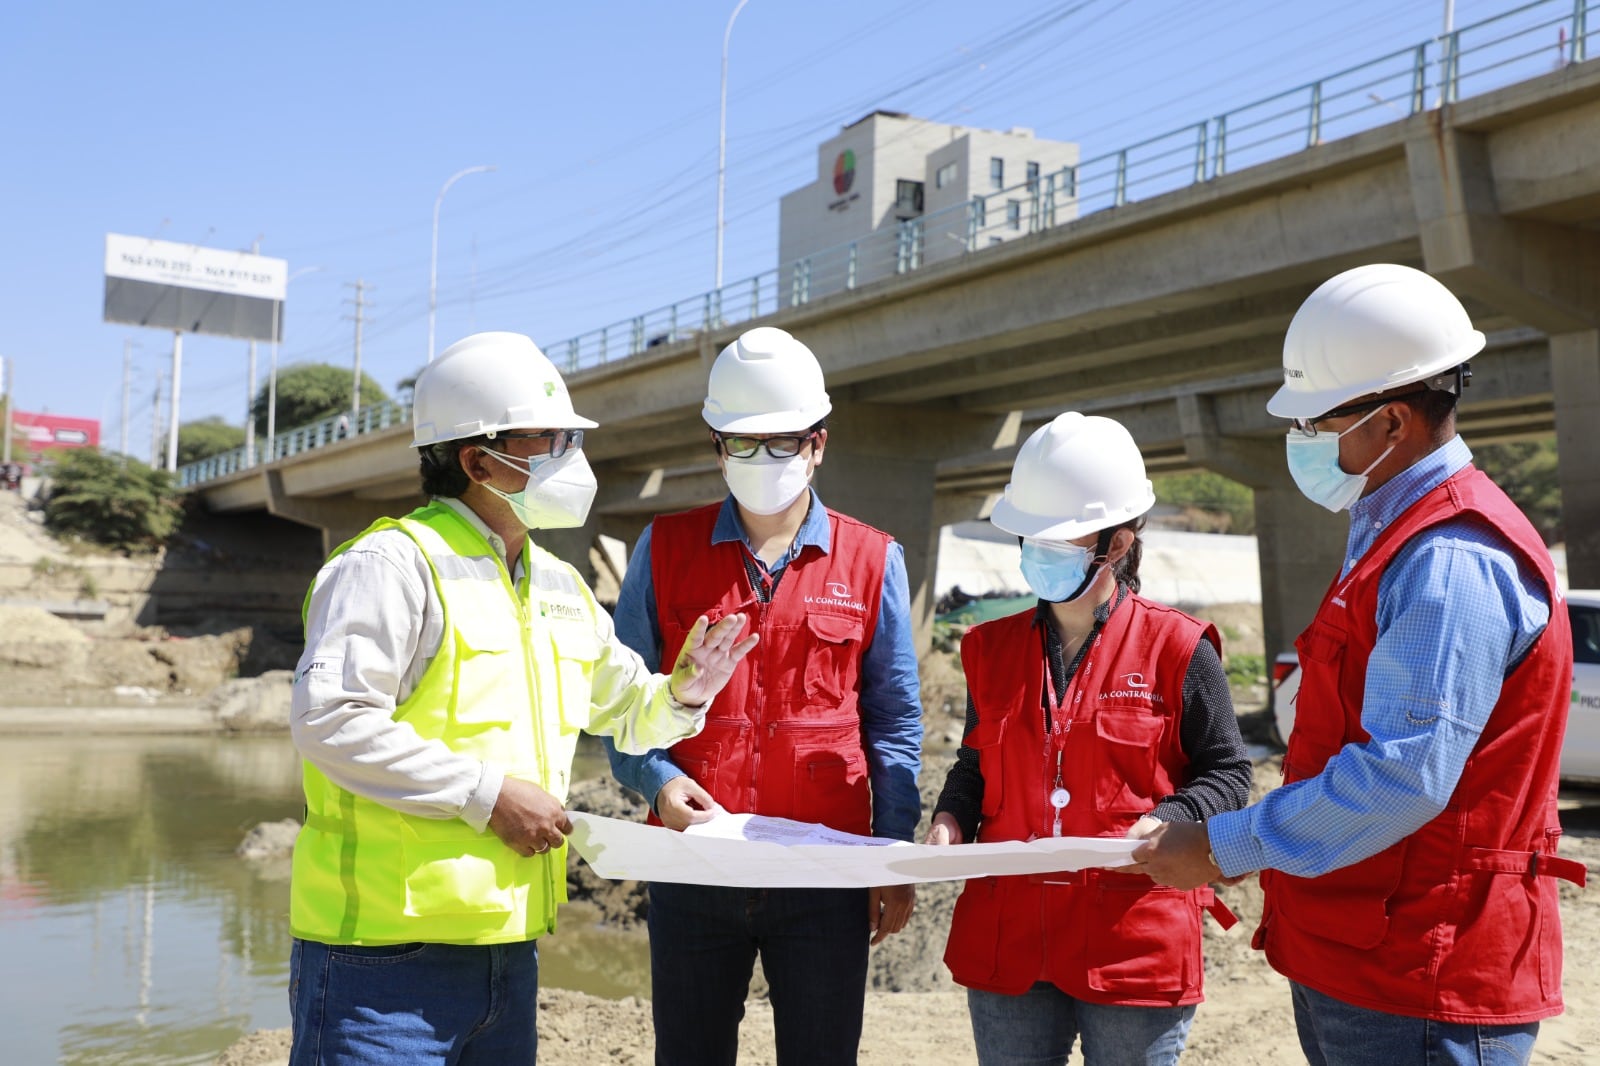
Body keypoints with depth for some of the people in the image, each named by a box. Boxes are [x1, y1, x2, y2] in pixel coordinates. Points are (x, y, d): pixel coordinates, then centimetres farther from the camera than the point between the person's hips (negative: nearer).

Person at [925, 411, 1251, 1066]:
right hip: (1006, 940, 4)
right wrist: (951, 817, -2)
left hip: (1134, 938, -3)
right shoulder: (993, 647, 8)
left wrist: (1166, 823, -17)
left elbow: (1227, 774, 1)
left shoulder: (1177, 649, -4)